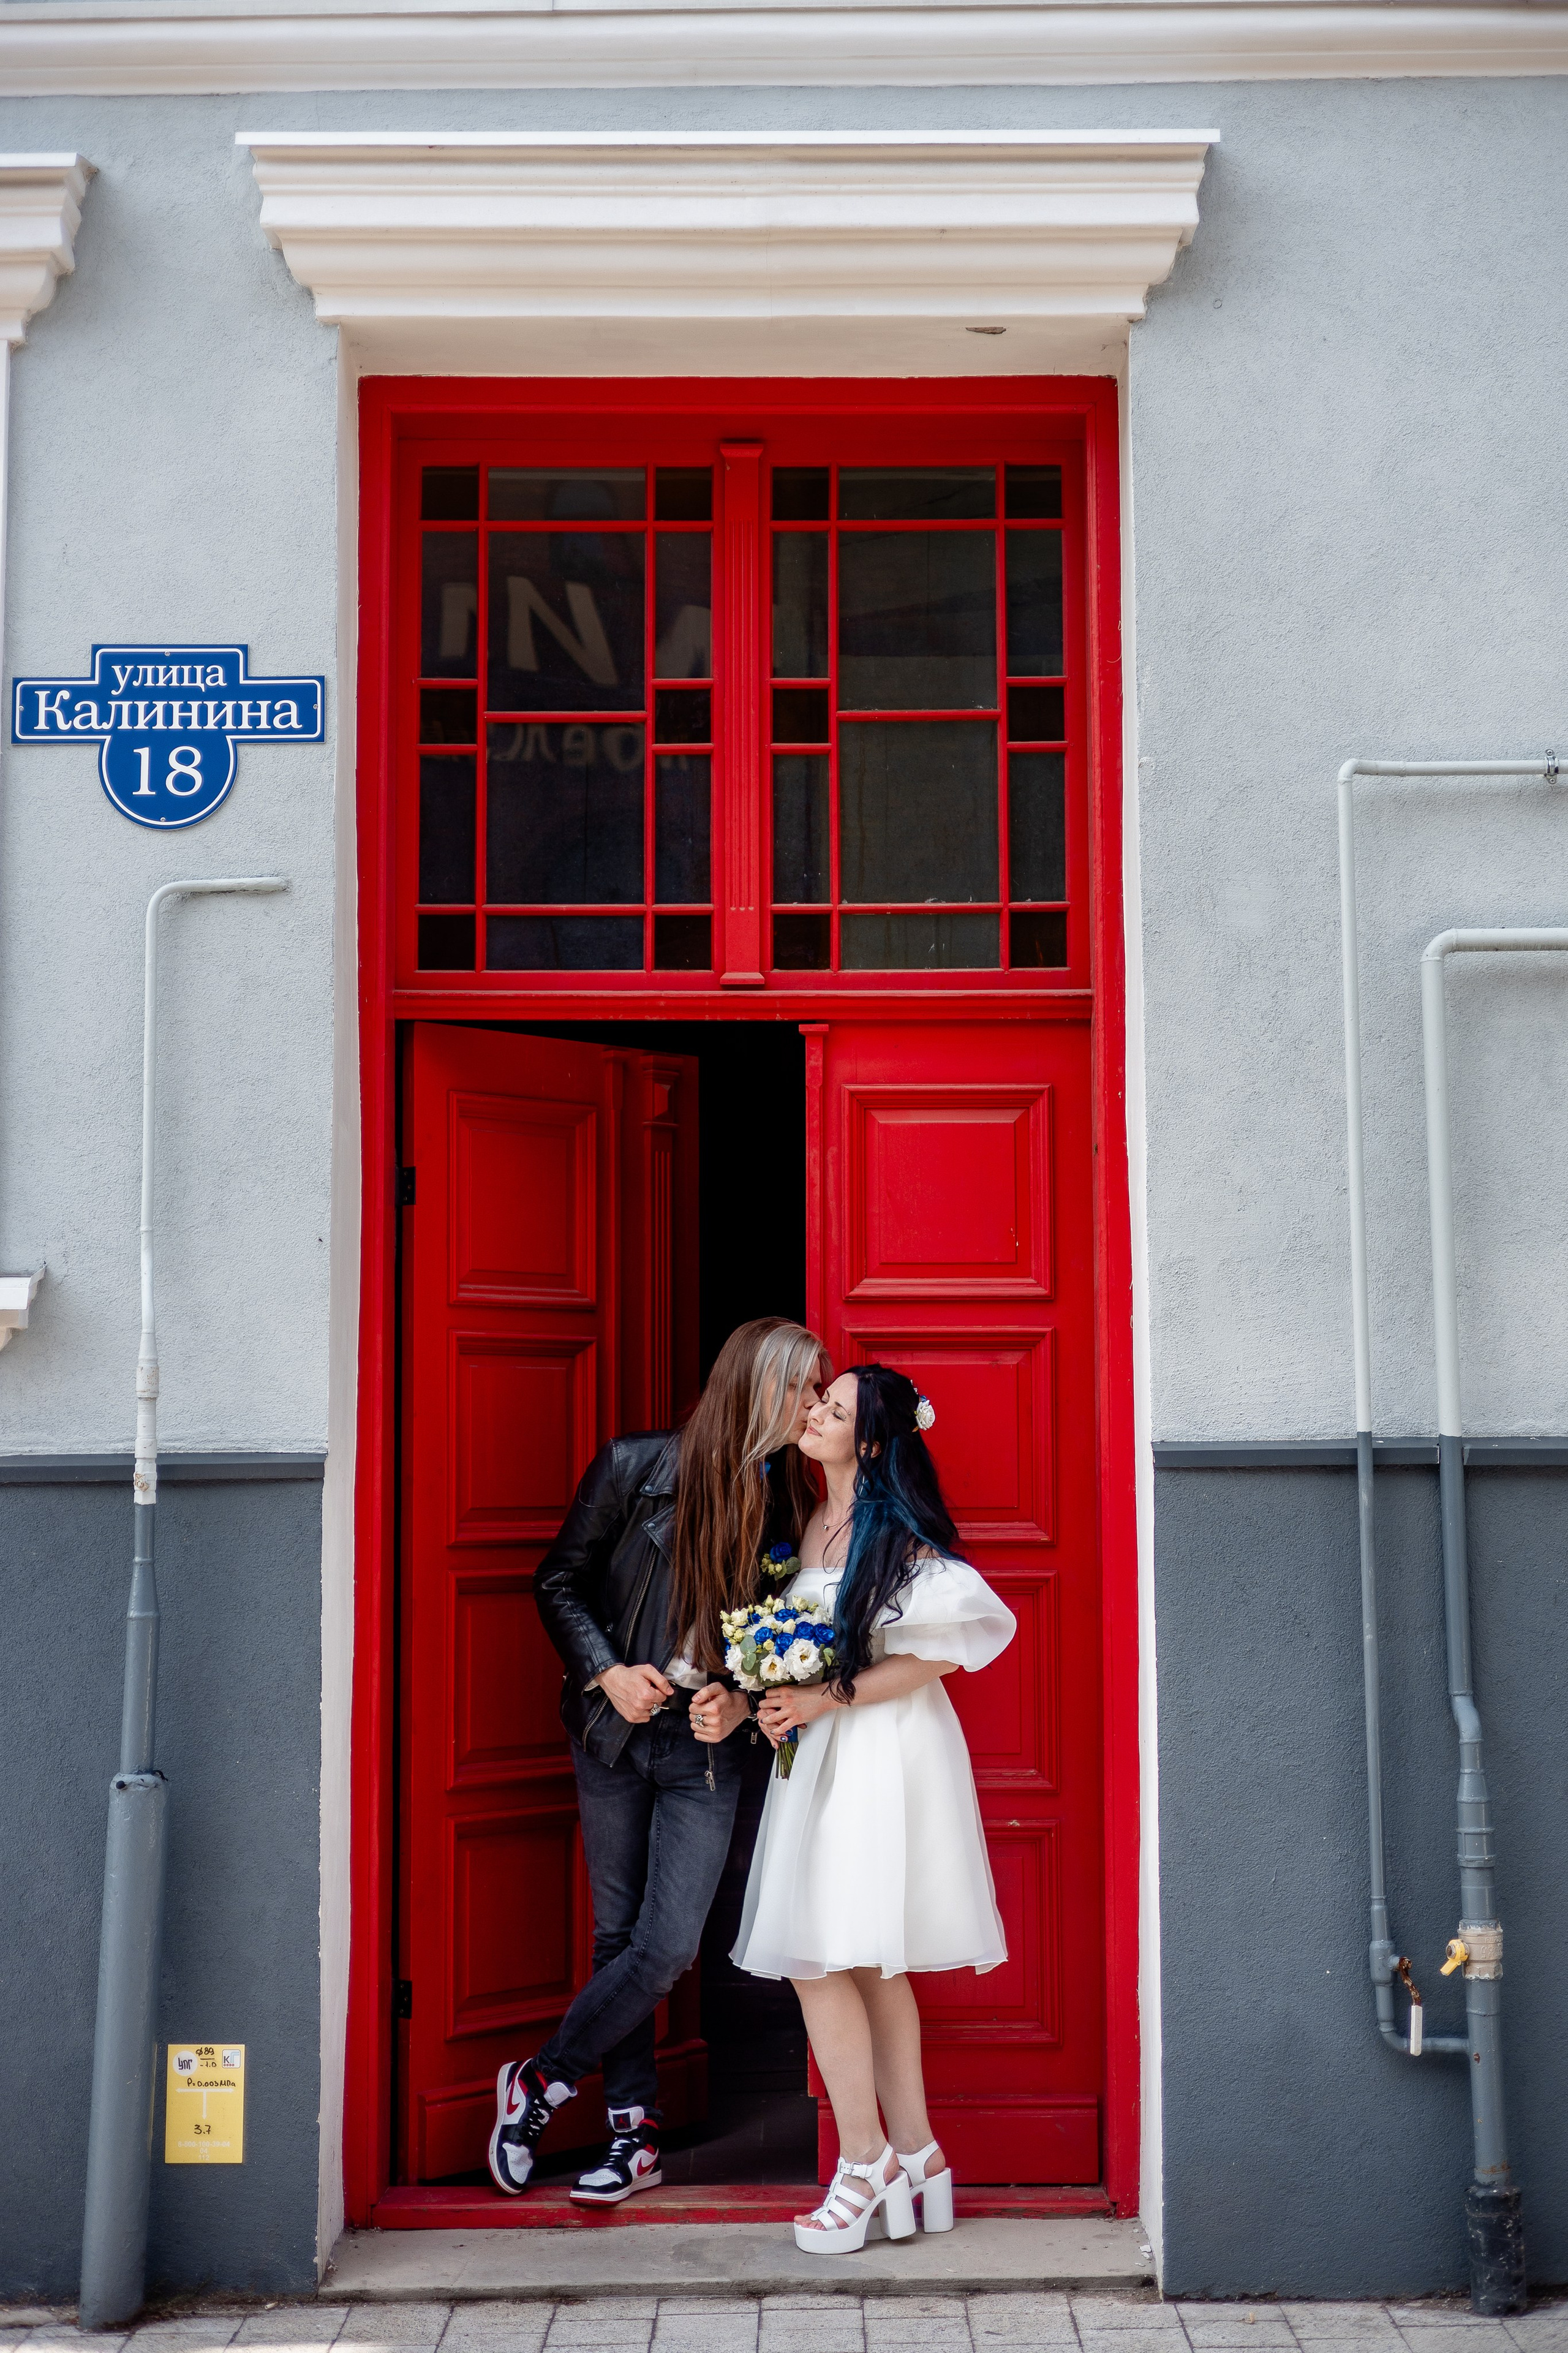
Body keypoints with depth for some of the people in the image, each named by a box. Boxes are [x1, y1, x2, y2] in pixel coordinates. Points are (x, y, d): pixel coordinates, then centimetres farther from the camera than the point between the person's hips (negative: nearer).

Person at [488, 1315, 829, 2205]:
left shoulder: (791, 1501, 1)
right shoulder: (637, 1466, -6)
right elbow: (560, 1581, 1)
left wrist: (741, 1702, -10)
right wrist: (607, 1672, -11)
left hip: (707, 1747, 1)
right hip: (616, 1732, -1)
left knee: (668, 1947, -7)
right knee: (621, 1935, 6)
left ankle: (543, 2082, 13)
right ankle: (636, 2137, 18)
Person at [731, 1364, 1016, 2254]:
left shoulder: (896, 1531, -12)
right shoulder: (820, 1525, 13)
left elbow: (930, 1656, -19)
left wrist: (824, 1700, -18)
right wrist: (772, 1697, 5)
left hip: (883, 1753, -9)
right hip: (827, 1753, 9)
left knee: (821, 1956, -9)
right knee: (871, 1964, 11)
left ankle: (866, 2158, 1)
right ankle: (917, 2155, 17)